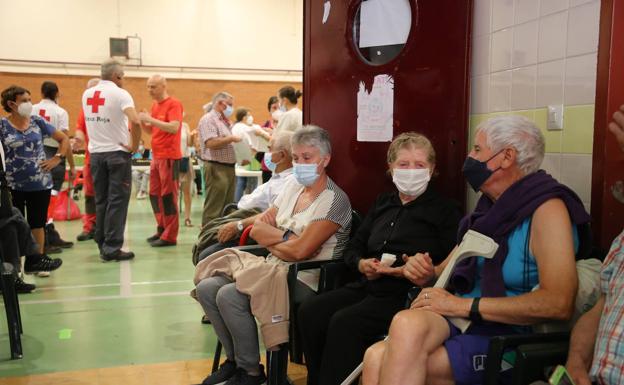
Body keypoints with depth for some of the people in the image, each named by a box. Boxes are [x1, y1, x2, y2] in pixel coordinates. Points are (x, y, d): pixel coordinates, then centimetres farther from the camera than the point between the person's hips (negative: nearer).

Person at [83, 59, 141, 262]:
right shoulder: (119, 94, -11)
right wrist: (134, 145, -14)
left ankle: (102, 246, 16)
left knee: (101, 201, 12)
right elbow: (135, 122, -24)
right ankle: (112, 249, -3)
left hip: (96, 152, 6)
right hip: (117, 152, -6)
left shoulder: (86, 94, 9)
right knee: (117, 201, -2)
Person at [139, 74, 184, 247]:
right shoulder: (154, 105, 15)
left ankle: (170, 236, 0)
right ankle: (162, 229, 22)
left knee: (168, 196, -5)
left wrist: (151, 119, -22)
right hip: (156, 156, 8)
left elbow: (174, 127, -22)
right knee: (154, 194, 12)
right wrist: (142, 122, 2)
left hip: (169, 157, -8)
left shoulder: (174, 104, -9)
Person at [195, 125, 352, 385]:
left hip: (304, 279, -8)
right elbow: (257, 229, 6)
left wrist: (271, 240, -4)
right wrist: (287, 236, -11)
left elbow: (300, 251, -22)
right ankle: (234, 359, 11)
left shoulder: (335, 200, -12)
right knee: (206, 288, -5)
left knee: (229, 296, -24)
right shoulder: (293, 188, 12)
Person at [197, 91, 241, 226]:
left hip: (229, 168, 9)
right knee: (213, 209, -7)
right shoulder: (208, 119, -8)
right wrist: (232, 138, -14)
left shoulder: (224, 122, 21)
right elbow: (211, 143, -21)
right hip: (216, 168, -9)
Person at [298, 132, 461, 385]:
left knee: (344, 321, -29)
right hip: (367, 286, 6)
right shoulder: (383, 203, 20)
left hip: (406, 293, -6)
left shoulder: (445, 210, 3)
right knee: (310, 311, -18)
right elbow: (353, 248, 22)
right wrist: (362, 264, 0)